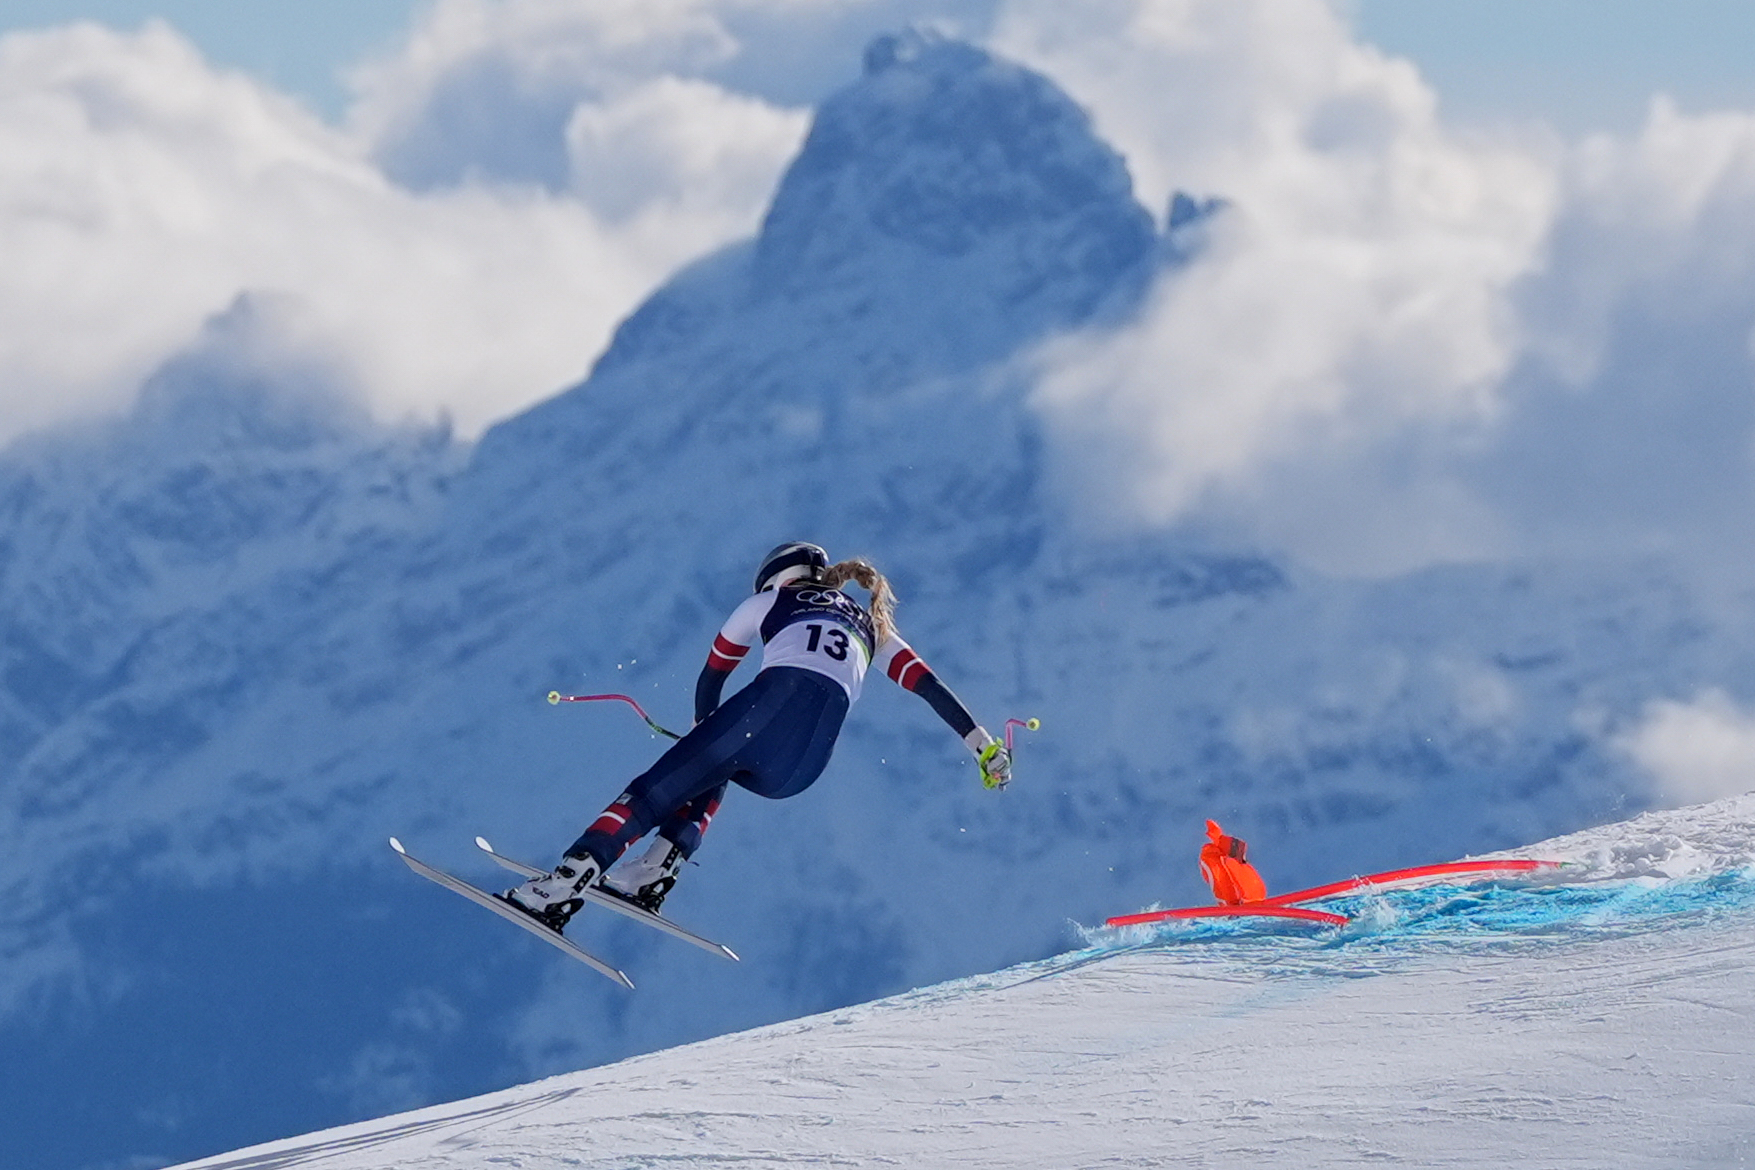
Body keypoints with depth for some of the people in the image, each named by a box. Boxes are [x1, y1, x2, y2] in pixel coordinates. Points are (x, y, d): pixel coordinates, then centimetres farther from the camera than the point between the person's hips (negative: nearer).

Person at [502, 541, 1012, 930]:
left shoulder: (773, 601, 28)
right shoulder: (871, 627, 36)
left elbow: (711, 676, 36)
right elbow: (928, 685, 24)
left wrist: (703, 733, 52)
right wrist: (980, 742, 21)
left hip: (776, 698, -4)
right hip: (806, 763, 4)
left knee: (658, 789, 2)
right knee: (713, 777, 31)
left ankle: (564, 884, -17)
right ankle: (656, 871, 8)